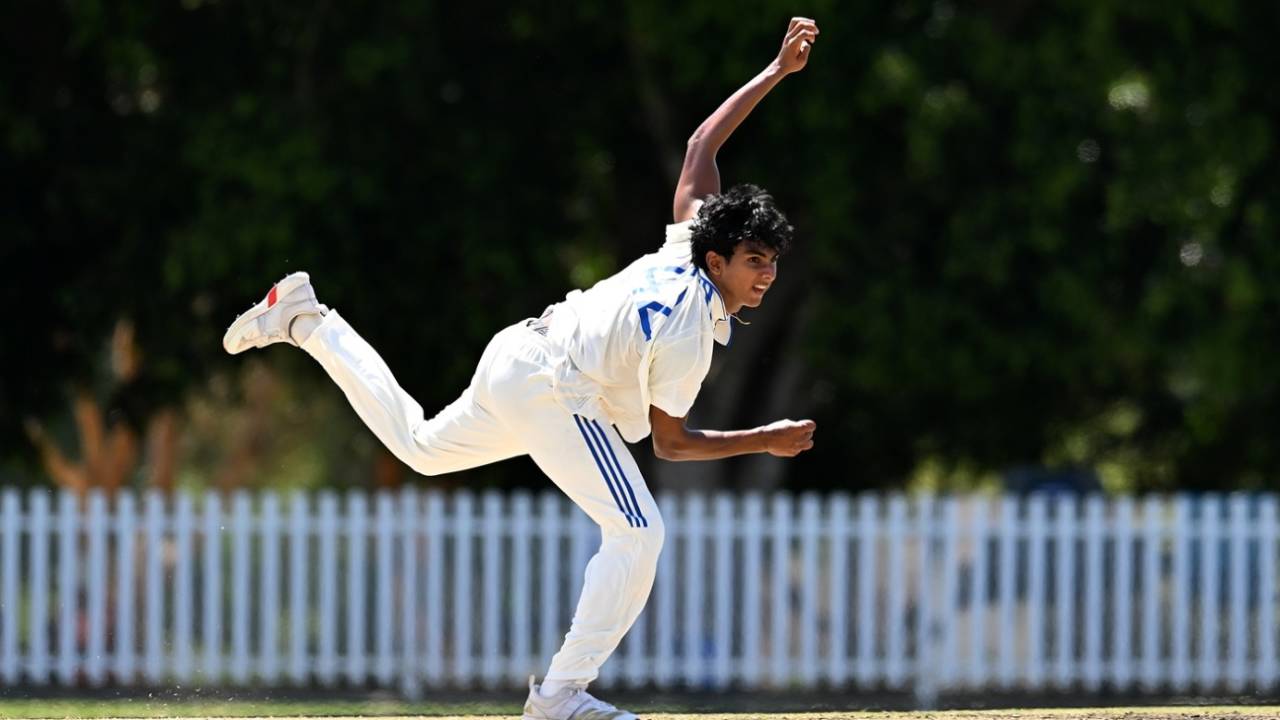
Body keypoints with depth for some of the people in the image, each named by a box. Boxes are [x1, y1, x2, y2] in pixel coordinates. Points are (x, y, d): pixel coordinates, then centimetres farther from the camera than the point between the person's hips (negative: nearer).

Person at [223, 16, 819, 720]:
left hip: (516, 358, 9)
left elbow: (701, 145, 9)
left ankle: (306, 321, 27)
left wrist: (776, 72, 11)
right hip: (552, 392, -9)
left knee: (421, 445, 32)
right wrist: (764, 441, -14)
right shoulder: (687, 336, -24)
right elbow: (670, 441, -16)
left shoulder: (690, 245, -2)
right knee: (637, 533, -16)